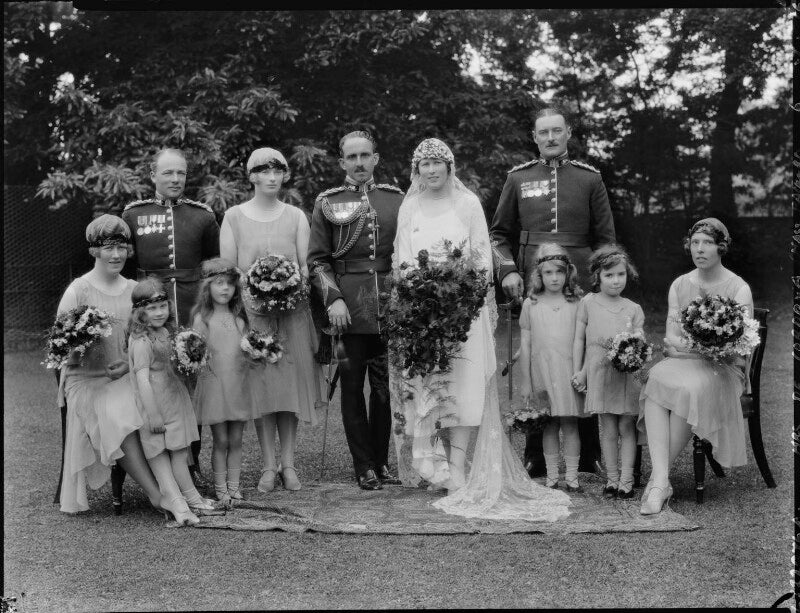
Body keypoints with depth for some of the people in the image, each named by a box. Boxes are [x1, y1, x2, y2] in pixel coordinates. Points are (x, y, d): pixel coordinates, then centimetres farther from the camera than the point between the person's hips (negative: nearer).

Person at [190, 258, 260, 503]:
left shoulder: (240, 316, 9)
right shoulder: (202, 317, -2)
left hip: (240, 383, 3)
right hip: (213, 383, -3)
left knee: (236, 440, 7)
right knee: (221, 440, 1)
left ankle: (234, 487, 15)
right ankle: (220, 488, 12)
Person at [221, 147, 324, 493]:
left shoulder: (296, 217, 8)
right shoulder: (234, 217, 4)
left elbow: (305, 266, 7)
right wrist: (247, 298, -13)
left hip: (292, 310, 1)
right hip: (251, 311, -1)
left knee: (291, 383, 2)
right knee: (260, 385, -1)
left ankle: (288, 464, 10)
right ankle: (268, 466, 6)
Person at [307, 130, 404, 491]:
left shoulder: (396, 198, 10)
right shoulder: (327, 203, 5)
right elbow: (317, 259, 4)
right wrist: (333, 299, -9)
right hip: (348, 307, -1)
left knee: (386, 386, 6)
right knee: (352, 386, 4)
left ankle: (383, 461, 19)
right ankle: (364, 467, 13)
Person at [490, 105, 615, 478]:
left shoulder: (590, 178, 8)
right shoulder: (518, 178, 10)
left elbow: (605, 237, 10)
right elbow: (500, 233, 14)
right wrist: (508, 270, -1)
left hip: (580, 289, 0)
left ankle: (588, 456, 15)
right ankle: (535, 458, 12)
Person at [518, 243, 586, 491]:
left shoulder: (576, 303, 2)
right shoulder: (530, 304, 3)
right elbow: (525, 344, 5)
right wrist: (525, 380, 4)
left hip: (569, 371, 0)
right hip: (542, 372, 1)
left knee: (570, 424, 1)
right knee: (549, 425, 6)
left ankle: (572, 476, 8)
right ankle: (551, 476, 14)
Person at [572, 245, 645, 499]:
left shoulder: (634, 309, 5)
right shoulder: (588, 303, 2)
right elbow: (579, 339, 6)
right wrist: (577, 372, 3)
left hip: (627, 375, 1)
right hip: (599, 374, -1)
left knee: (626, 427, 3)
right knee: (609, 430, 3)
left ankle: (626, 480, 9)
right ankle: (612, 479, 12)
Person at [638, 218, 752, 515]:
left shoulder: (738, 288, 1)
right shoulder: (679, 285, 13)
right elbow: (670, 337, 6)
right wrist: (681, 345, -17)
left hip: (722, 368, -3)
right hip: (682, 362, 3)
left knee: (691, 388, -37)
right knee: (656, 379, -32)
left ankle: (656, 478, -28)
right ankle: (661, 481, -40)